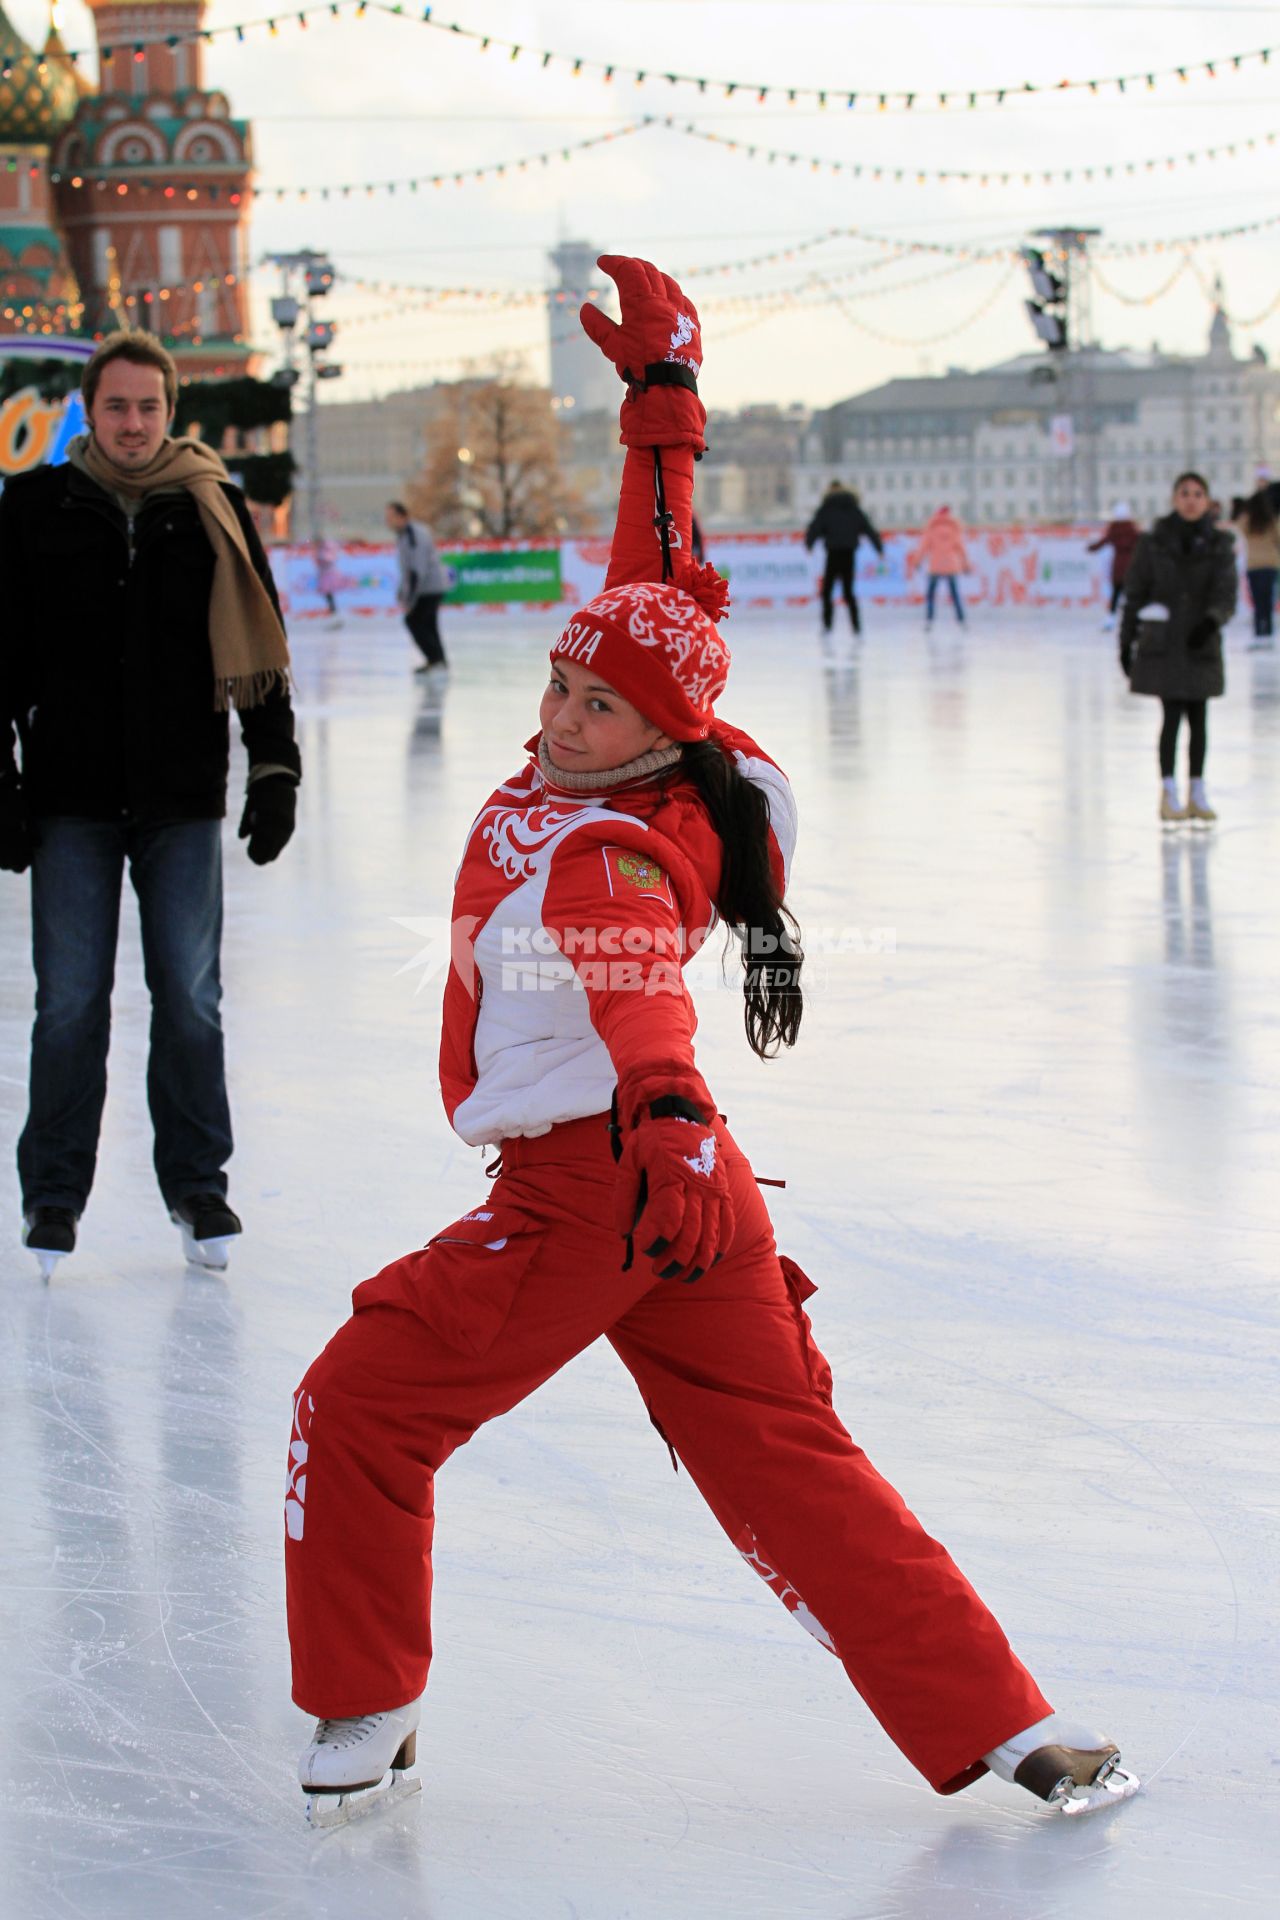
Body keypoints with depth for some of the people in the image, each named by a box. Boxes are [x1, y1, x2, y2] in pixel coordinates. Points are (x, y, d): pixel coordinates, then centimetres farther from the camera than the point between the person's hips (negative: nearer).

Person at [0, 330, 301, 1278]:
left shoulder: (214, 512, 3)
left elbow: (260, 650, 8)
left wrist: (275, 770, 3)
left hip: (184, 803, 1)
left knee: (190, 1002, 4)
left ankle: (199, 1184, 18)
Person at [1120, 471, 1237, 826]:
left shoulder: (1219, 545, 0)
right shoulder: (1153, 543, -2)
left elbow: (1226, 595, -9)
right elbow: (1134, 594, 3)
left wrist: (1212, 620, -29)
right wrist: (1126, 641, 2)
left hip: (1200, 644, 2)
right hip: (1163, 646, -2)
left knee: (1197, 718, 8)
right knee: (1173, 715, -8)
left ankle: (1197, 794, 17)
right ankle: (1168, 794, -2)